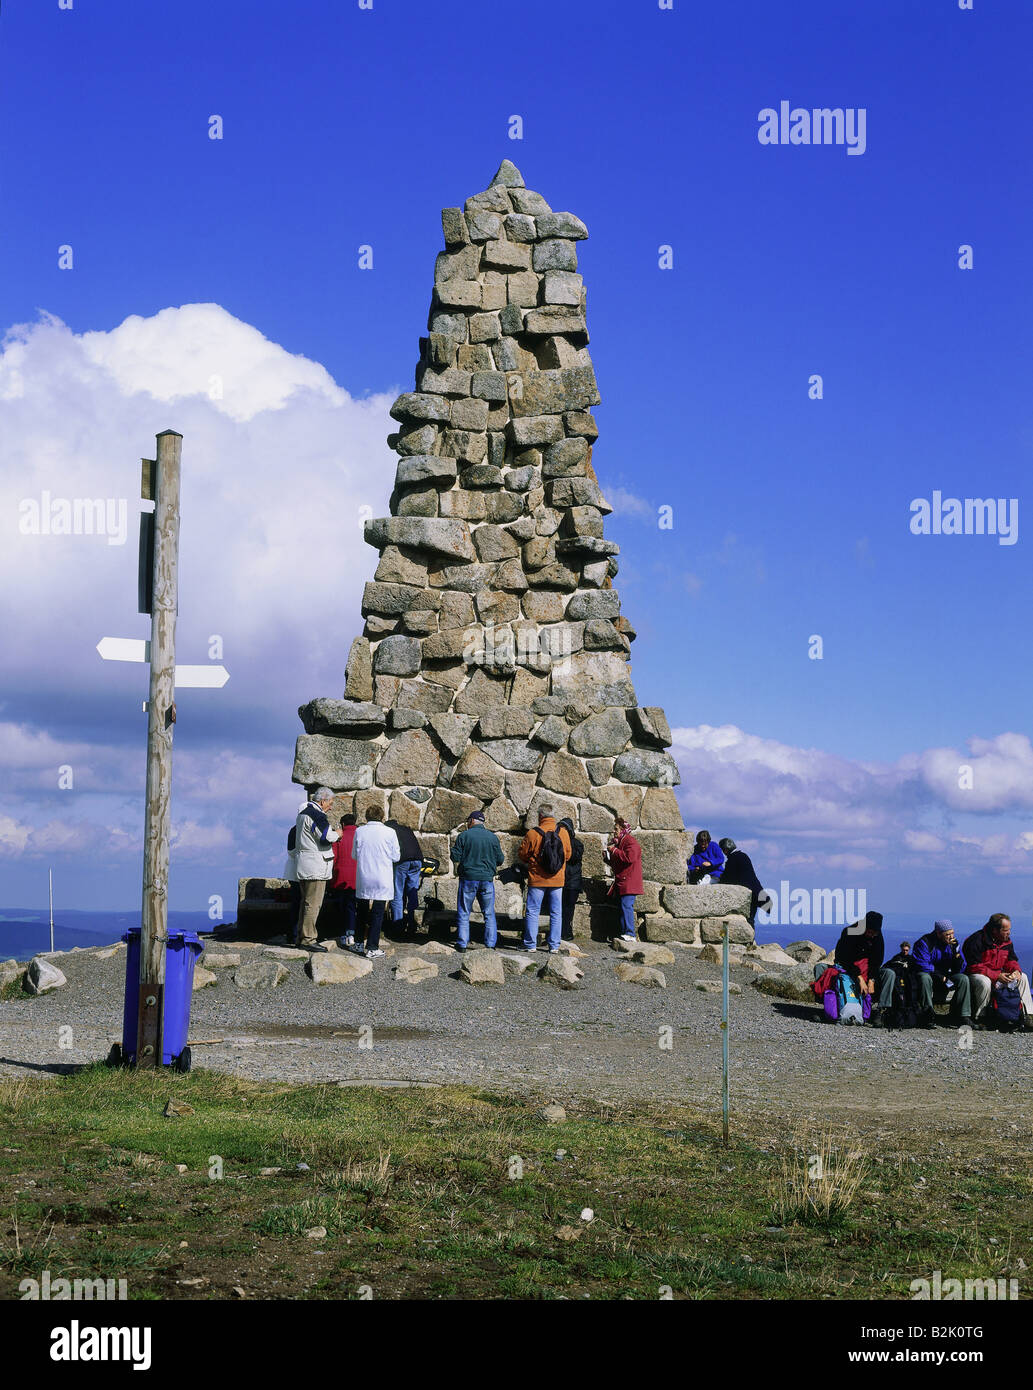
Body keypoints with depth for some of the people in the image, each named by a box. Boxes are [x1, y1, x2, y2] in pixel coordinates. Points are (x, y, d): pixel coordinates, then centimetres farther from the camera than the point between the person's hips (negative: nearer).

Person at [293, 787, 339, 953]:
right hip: (315, 867, -11)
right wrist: (337, 834, -2)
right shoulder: (316, 815, -15)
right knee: (313, 903, -9)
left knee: (306, 902, 16)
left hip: (303, 866, 11)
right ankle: (308, 939, -9)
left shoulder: (303, 812, 18)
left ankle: (301, 937, 21)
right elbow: (326, 837, -23)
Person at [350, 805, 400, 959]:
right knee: (378, 913, 1)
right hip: (382, 881, -2)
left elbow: (354, 855, 8)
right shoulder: (389, 832, -7)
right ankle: (372, 948, -1)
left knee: (362, 911, 18)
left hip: (363, 879, 2)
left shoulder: (359, 831, -2)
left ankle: (362, 942, 25)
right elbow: (396, 857, 0)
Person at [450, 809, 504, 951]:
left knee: (463, 913, 6)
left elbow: (455, 857, -5)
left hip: (468, 878, -2)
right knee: (489, 914, 10)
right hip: (487, 879, 2)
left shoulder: (463, 836, -5)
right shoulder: (493, 837, 4)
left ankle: (462, 944, 4)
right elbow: (500, 860, 7)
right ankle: (490, 944, 8)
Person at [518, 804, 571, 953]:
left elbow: (522, 855, -2)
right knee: (556, 913, 9)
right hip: (557, 880, 3)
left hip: (537, 879, -2)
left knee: (532, 912, 6)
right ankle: (554, 946, 8)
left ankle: (531, 944, 5)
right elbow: (568, 854, 9)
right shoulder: (563, 833, -2)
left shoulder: (533, 833, -10)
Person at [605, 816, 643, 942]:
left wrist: (614, 850, -16)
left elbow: (629, 858, -25)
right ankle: (625, 932, 9)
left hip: (629, 883, -10)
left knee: (626, 906, -16)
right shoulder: (619, 842, 22)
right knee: (624, 907, 8)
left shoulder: (630, 841, -8)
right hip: (621, 882, 10)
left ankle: (630, 934, -18)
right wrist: (608, 858, 11)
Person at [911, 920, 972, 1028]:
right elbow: (922, 965, -23)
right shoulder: (925, 942, -14)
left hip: (945, 976, 5)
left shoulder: (953, 943, 0)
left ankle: (963, 1016, -19)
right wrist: (941, 977, -23)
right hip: (927, 974, -5)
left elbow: (960, 970, -4)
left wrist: (956, 952, -20)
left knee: (964, 979, -19)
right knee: (925, 978, -38)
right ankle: (927, 1018, -36)